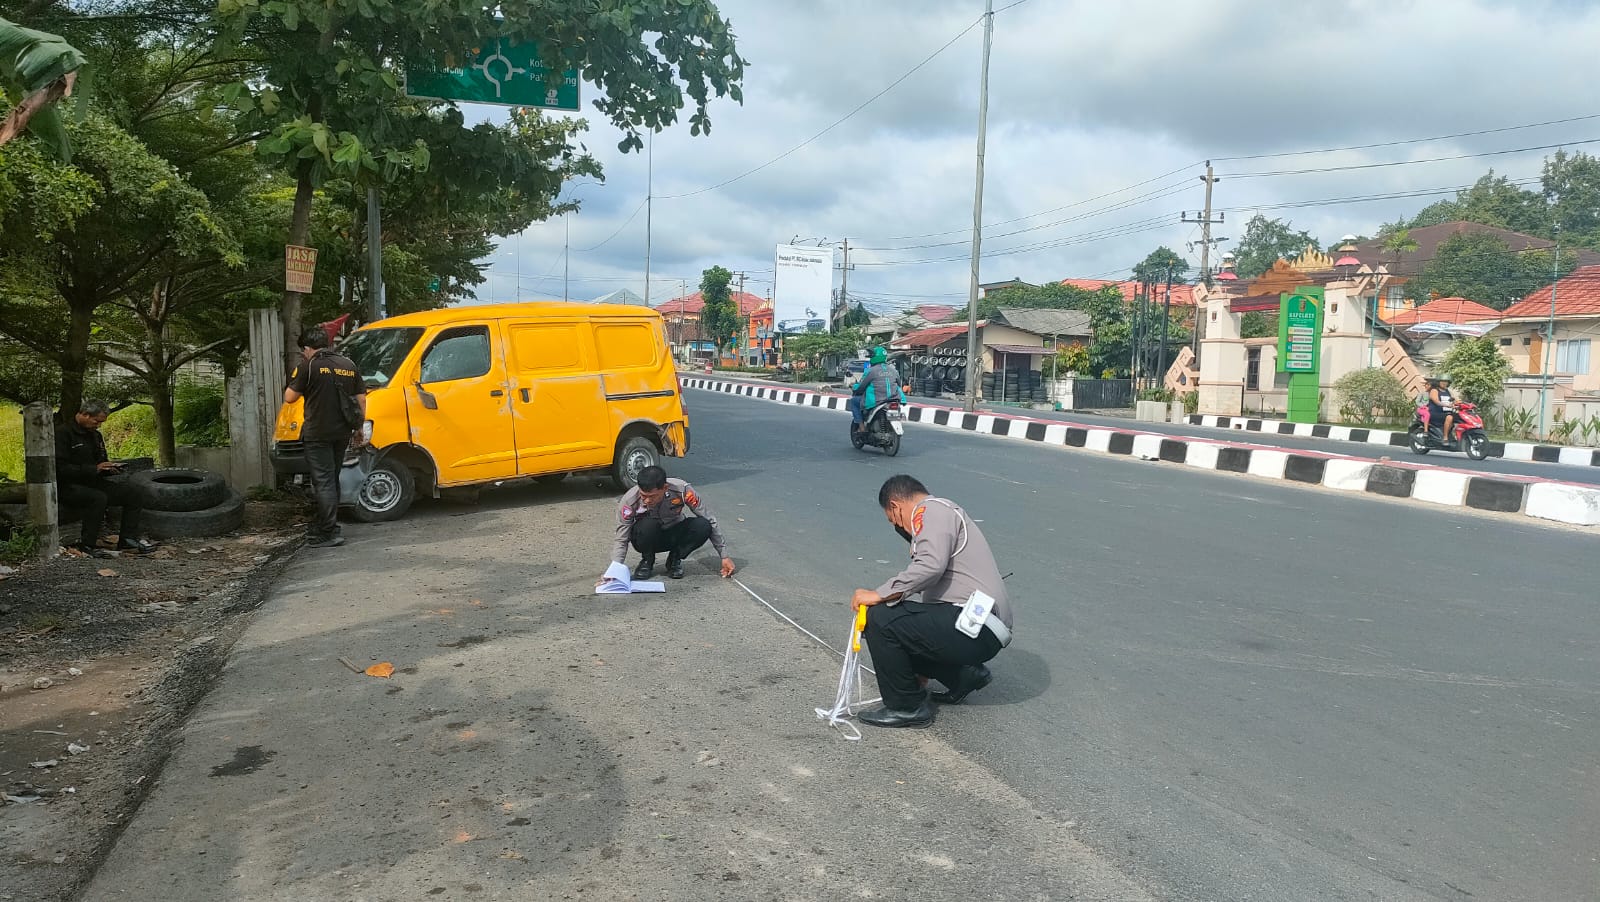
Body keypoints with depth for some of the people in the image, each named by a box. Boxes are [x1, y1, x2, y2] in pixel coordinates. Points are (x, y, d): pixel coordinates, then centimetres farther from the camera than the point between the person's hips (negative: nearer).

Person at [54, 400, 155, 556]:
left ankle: (128, 539, -6)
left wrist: (109, 468, 2)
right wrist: (94, 469, -22)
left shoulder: (95, 435, 15)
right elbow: (61, 468, -20)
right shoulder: (63, 433, -12)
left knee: (131, 494, -7)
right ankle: (86, 545, -25)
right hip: (68, 486, -8)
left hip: (92, 482, 9)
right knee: (98, 498, -36)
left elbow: (100, 463, 26)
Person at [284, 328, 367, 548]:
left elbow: (290, 398, -4)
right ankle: (323, 524, 29)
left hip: (318, 433, -6)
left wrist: (292, 384, 16)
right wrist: (359, 427, 19)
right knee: (332, 479, 17)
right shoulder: (348, 365, 11)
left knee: (324, 482, -5)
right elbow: (361, 399, 13)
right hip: (342, 433, 6)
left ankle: (329, 533, -8)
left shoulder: (309, 367, -8)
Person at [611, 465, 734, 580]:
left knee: (703, 526, -29)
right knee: (648, 525, -36)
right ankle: (647, 561, -5)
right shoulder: (629, 501, -28)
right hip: (647, 540, -1)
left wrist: (724, 556, -14)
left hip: (674, 536, 1)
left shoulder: (682, 490, -28)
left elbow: (710, 522, -17)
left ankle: (674, 560, -3)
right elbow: (621, 540, -20)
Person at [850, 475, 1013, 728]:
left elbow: (931, 566, -24)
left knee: (879, 618, -14)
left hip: (976, 625, -10)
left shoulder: (931, 509, -3)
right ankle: (964, 675, 18)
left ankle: (906, 707, 0)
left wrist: (879, 595, -16)